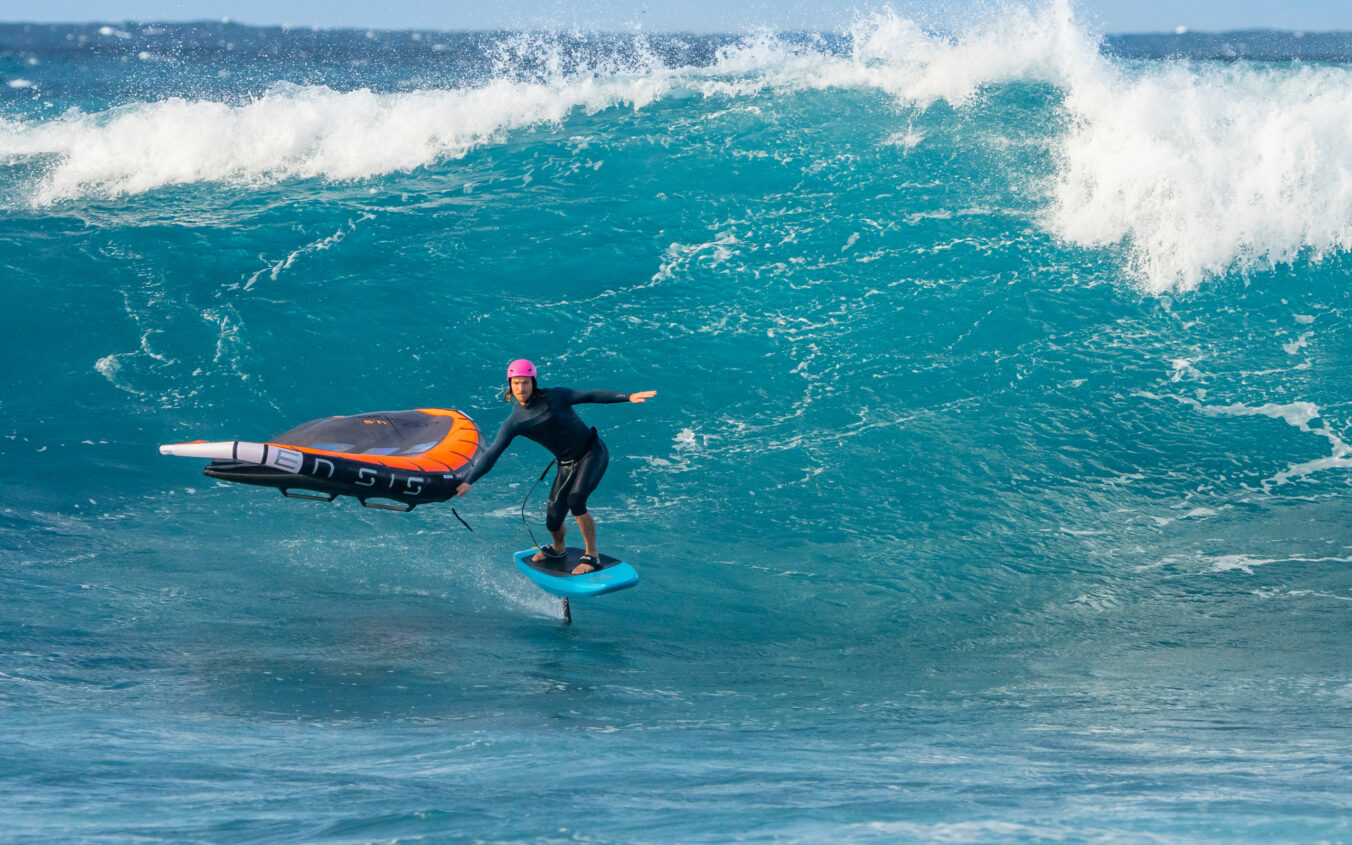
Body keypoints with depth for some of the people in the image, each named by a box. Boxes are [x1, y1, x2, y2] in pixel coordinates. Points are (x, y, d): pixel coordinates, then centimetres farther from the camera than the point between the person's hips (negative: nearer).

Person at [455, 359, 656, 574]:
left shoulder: (554, 397, -14)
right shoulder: (514, 422, -5)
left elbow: (591, 396, -9)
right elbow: (491, 453, -4)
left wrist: (628, 397, -15)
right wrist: (468, 481, -11)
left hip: (593, 453, -4)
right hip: (567, 465, 4)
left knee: (575, 500, -26)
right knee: (553, 522, -1)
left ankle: (592, 556, -12)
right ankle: (558, 549, 35)